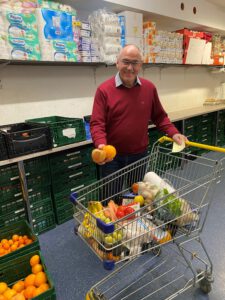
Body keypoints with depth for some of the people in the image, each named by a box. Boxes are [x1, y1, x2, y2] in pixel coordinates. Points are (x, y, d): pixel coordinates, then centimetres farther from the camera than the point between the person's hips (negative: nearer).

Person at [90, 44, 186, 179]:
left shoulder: (149, 87, 1)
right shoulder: (104, 90, -10)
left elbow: (159, 116, 10)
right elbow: (97, 123, -13)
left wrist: (173, 133, -3)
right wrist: (101, 144, -31)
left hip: (140, 155, 3)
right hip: (112, 157, -3)